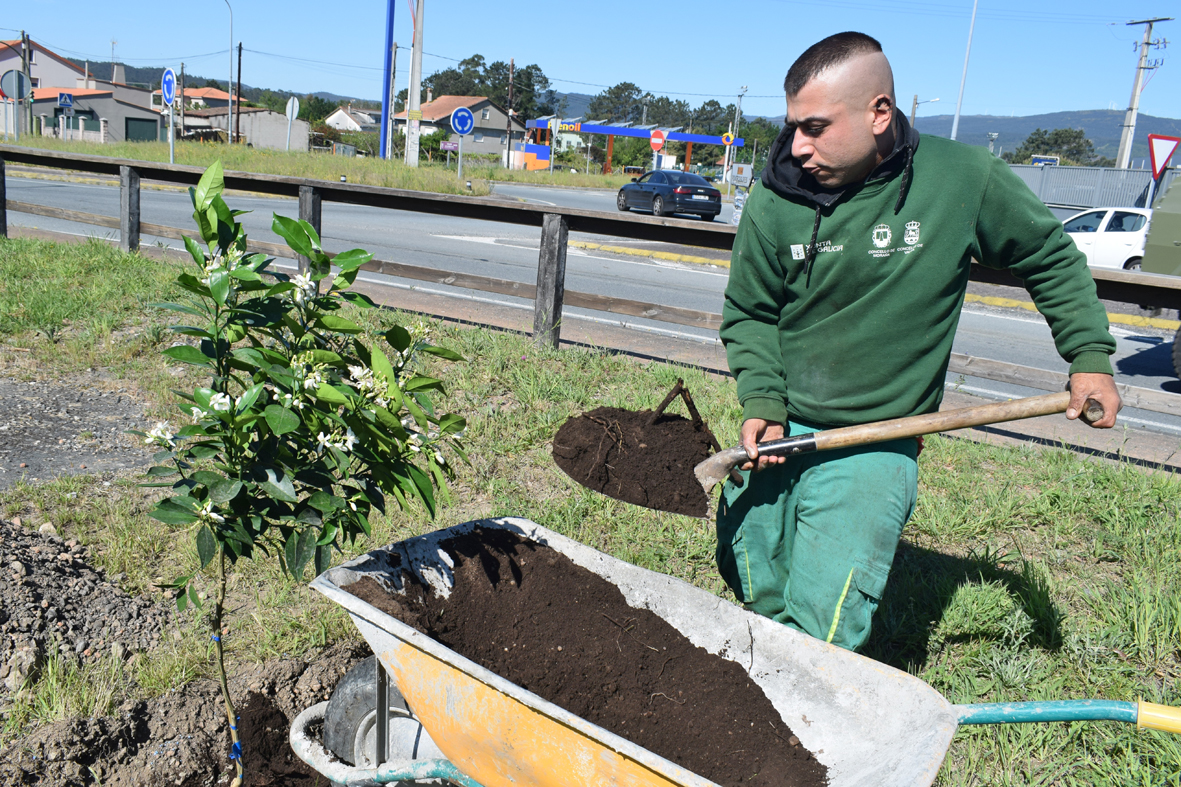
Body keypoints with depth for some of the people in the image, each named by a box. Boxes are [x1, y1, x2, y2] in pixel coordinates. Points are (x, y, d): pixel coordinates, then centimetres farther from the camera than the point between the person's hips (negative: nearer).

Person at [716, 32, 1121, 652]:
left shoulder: (965, 179, -10)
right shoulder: (776, 200, -9)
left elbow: (1050, 258, 8)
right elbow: (749, 313, 3)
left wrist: (1090, 356, 6)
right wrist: (762, 402, -11)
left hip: (873, 448, -2)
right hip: (776, 432, 3)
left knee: (820, 633, -11)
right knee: (753, 595, 15)